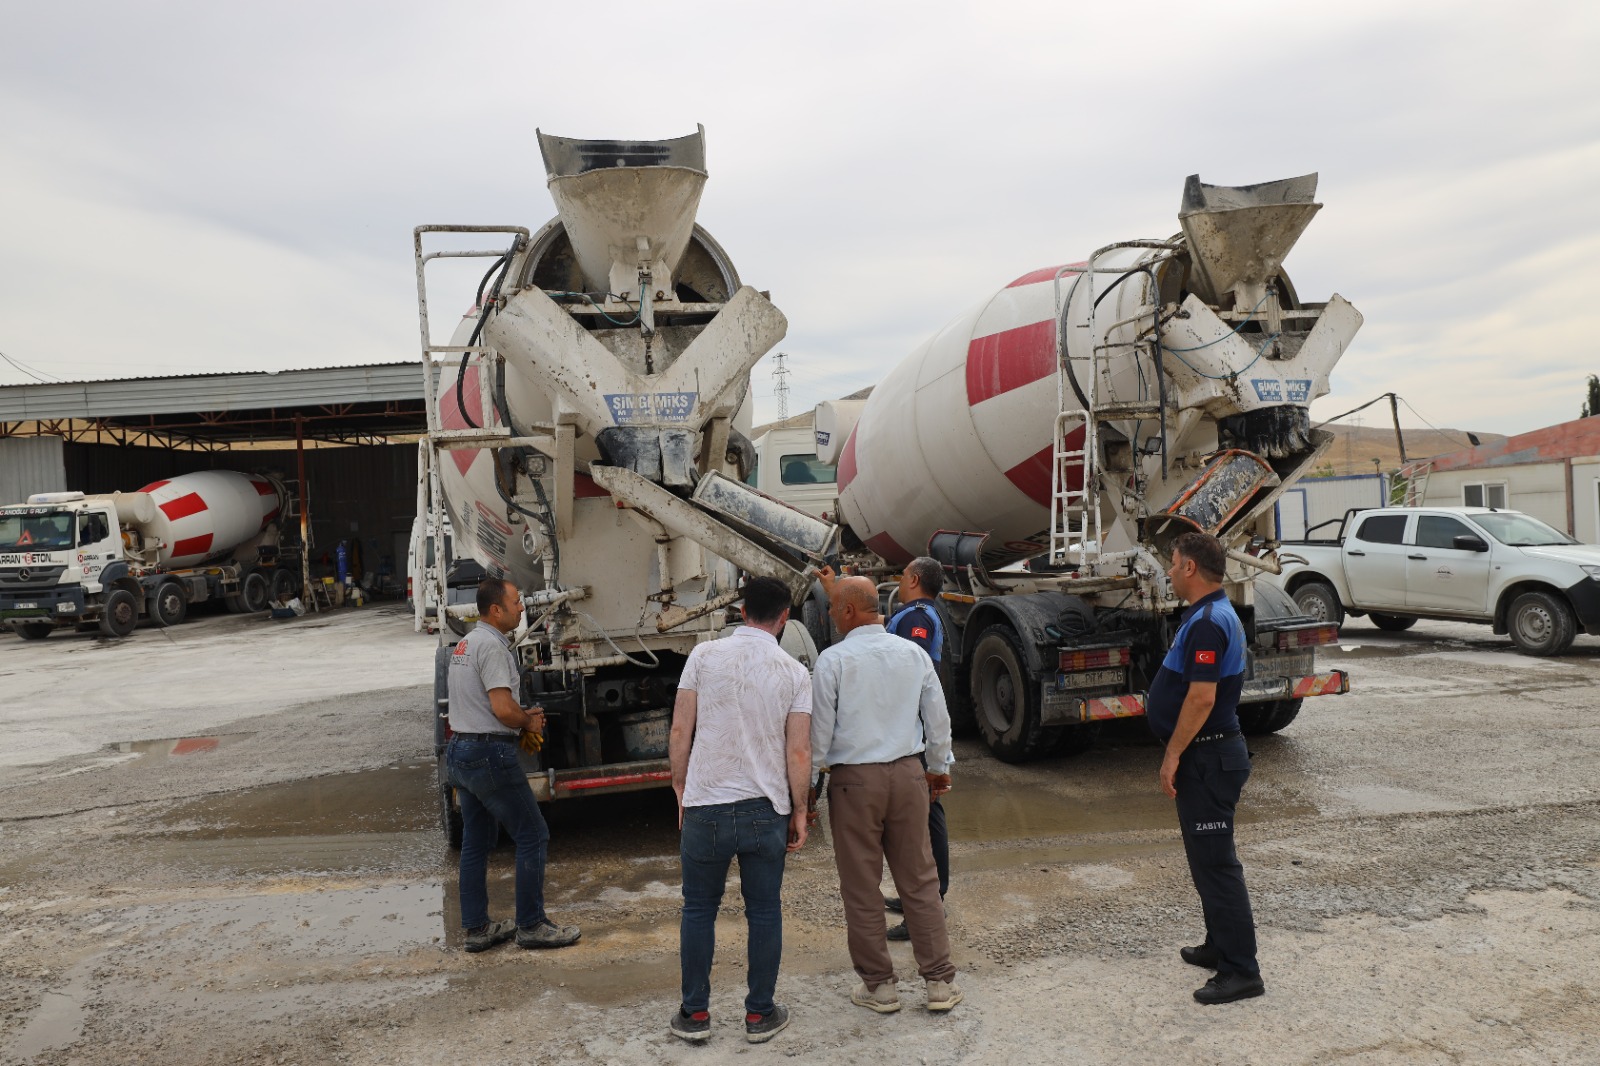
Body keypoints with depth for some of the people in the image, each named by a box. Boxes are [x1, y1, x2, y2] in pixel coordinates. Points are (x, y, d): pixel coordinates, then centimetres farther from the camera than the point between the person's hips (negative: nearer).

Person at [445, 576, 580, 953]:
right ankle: (531, 926, 5)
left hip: (460, 752, 10)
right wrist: (529, 722, -4)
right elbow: (503, 709, -24)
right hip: (490, 754, -10)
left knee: (475, 843, 14)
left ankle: (477, 929, 21)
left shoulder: (464, 644, 16)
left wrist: (521, 717, 14)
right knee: (532, 836, -1)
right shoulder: (491, 645, -17)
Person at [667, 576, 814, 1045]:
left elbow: (680, 732, -3)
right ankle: (759, 1014, 23)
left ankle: (695, 1014, 23)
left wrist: (681, 788, 10)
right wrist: (798, 810, 8)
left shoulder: (704, 655, -5)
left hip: (705, 807, 0)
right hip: (766, 810, 0)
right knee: (764, 913, 14)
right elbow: (799, 753, -5)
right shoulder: (795, 673, -4)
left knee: (699, 909, 14)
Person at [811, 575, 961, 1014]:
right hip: (908, 774, 4)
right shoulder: (914, 653, 2)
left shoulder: (833, 660, -10)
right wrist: (939, 767, 24)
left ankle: (879, 986, 17)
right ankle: (940, 981, 17)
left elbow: (820, 731, -8)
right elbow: (938, 719, 9)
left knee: (861, 888, 8)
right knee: (920, 881, 12)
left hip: (854, 780, -4)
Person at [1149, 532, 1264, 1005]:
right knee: (1207, 857, 19)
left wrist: (1173, 755, -20)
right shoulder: (1213, 615, 13)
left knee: (1215, 861, -5)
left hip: (1208, 757, -11)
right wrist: (1180, 753, 22)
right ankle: (1220, 947, 31)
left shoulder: (1208, 623, -21)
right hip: (1208, 755, 11)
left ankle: (1241, 971, 2)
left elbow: (1202, 698, -26)